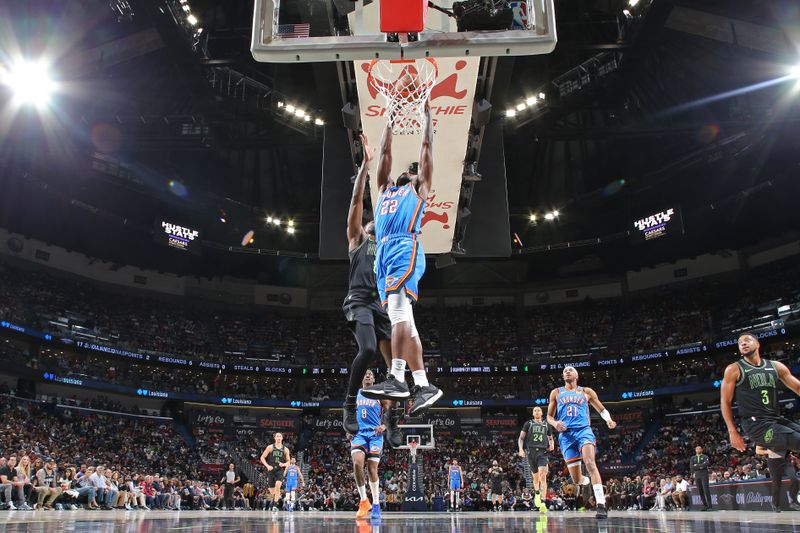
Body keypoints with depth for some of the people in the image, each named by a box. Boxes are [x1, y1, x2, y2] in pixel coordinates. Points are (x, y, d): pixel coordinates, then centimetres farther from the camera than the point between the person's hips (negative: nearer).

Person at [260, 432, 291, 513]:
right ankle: (277, 495, 41)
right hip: (271, 470, 1)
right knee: (272, 491, 5)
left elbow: (288, 461, 12)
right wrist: (267, 466, -12)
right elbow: (262, 457, 2)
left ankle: (275, 506, -19)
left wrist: (283, 464, -9)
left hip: (280, 470, 0)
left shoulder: (285, 449, 6)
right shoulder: (270, 447, 2)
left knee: (278, 485, -25)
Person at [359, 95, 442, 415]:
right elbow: (384, 154, 40)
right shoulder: (385, 190, 35)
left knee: (398, 310, -22)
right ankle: (423, 386, -2)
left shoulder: (418, 188, 21)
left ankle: (396, 378, -29)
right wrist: (389, 122, 46)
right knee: (402, 319, -1)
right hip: (384, 253, 6)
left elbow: (427, 147, 23)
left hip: (405, 248, -6)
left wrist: (427, 114, 31)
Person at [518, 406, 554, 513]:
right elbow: (521, 438, 8)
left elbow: (551, 438, 27)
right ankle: (536, 494, 40)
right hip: (531, 452, 1)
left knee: (543, 476, -18)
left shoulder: (546, 424, 18)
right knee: (536, 477, 10)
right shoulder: (528, 423, 13)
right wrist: (521, 449, -7)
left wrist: (552, 444, 4)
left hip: (543, 452, -1)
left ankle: (542, 503, -24)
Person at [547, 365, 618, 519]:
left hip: (583, 430, -1)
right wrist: (554, 423, -7)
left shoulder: (586, 392, 15)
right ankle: (586, 481, 39)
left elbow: (602, 409, 19)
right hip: (566, 434, 2)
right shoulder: (556, 393, 17)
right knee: (577, 479, 1)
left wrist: (608, 419, -4)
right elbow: (549, 416, 17)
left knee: (590, 462, -29)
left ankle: (601, 505, -33)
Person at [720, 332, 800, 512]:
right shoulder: (734, 369, 1)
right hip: (756, 424, -6)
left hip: (777, 420, 6)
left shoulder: (776, 366, 13)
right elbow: (725, 402, 2)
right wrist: (732, 432, -5)